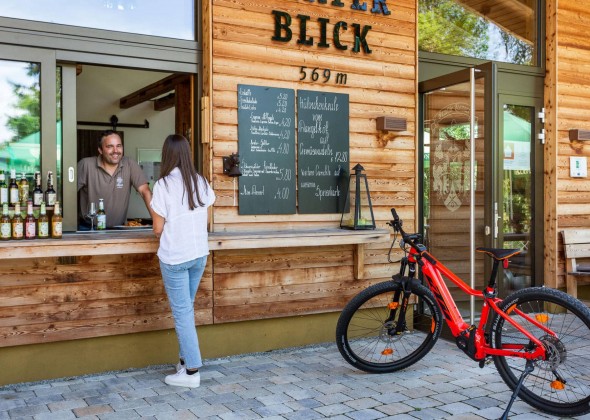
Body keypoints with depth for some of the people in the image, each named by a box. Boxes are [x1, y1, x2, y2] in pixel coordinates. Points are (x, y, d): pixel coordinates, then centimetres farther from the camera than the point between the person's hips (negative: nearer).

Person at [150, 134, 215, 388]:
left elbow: (158, 229, -8)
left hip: (174, 257, -5)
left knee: (182, 311, 1)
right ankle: (186, 359, 24)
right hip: (199, 254, 5)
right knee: (187, 307, 18)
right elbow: (205, 222, 9)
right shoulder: (201, 183, 2)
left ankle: (191, 370, 5)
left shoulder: (163, 184, -12)